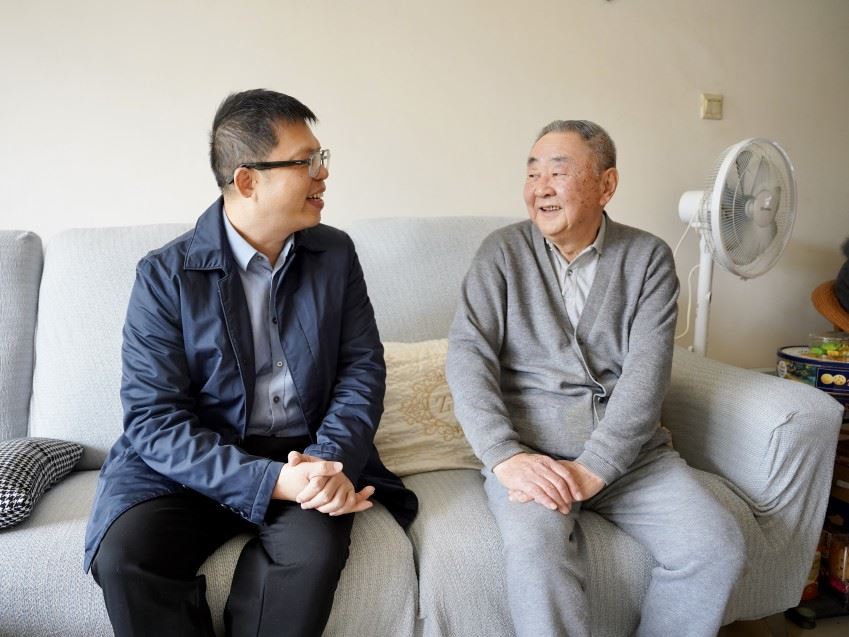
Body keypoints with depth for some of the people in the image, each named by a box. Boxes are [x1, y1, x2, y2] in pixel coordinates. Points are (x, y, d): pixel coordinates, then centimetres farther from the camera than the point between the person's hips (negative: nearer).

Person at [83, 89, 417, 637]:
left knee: (315, 547, -28)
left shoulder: (335, 253, 3)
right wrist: (271, 482, -25)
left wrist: (331, 460, -17)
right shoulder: (164, 276, -7)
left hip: (309, 454, 2)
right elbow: (153, 417, -12)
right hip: (193, 463, -1)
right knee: (123, 555, -26)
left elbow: (363, 366, 2)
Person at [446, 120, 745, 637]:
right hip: (529, 446, -2)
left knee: (718, 546, -17)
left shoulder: (649, 258, 4)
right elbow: (468, 353, -7)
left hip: (627, 449, 2)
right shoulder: (502, 252, 3)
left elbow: (646, 370, -7)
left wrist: (592, 468, -19)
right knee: (538, 552, -31)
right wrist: (505, 456, -21)